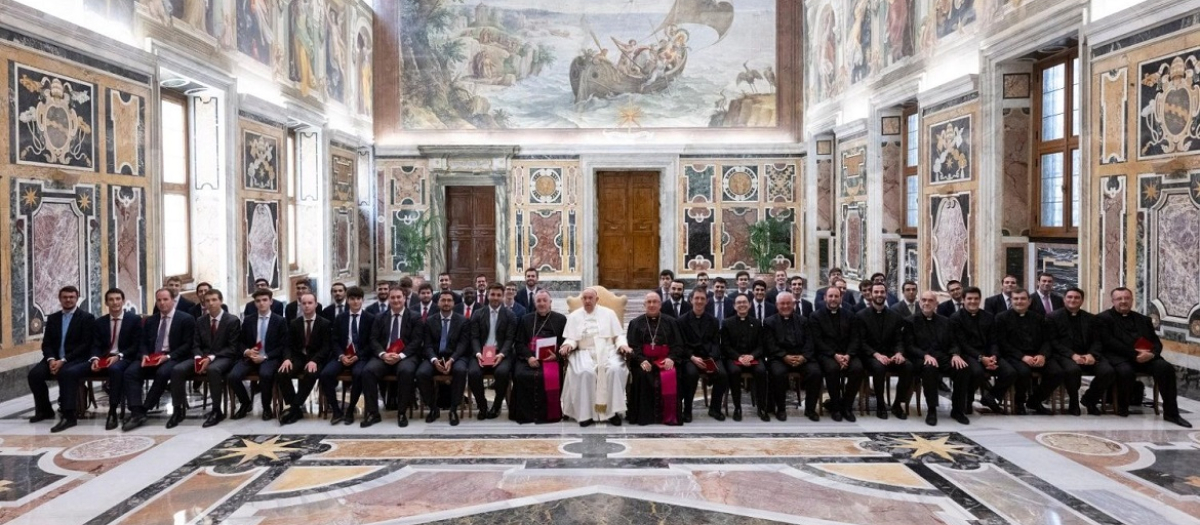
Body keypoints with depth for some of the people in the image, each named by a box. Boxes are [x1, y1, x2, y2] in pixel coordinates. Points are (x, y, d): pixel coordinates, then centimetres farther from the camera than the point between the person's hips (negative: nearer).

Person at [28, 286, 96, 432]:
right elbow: (46, 343, 10)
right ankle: (45, 410, 3)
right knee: (34, 373, -20)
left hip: (77, 360, -6)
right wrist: (51, 359, -11)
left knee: (67, 373, -36)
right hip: (55, 359, 6)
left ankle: (68, 415, -37)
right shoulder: (52, 318, 16)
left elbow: (85, 345, -9)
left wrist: (64, 360, -19)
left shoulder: (87, 318, -1)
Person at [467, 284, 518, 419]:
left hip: (501, 353, -1)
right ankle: (482, 406, -5)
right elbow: (474, 337, 4)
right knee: (473, 372, -28)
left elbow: (509, 338, -1)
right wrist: (478, 354, -14)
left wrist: (501, 354, -18)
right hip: (481, 352, 1)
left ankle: (496, 406, -8)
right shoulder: (478, 313, 10)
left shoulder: (510, 315, 6)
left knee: (502, 372, -32)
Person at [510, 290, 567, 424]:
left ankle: (548, 413, -15)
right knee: (521, 375, -28)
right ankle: (525, 413, -16)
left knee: (550, 377, -32)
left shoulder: (560, 319, 13)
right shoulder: (526, 319, 18)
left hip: (551, 359, -2)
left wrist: (556, 355, -12)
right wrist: (529, 357, -9)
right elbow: (519, 343, 10)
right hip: (529, 358, 2)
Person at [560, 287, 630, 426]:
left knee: (615, 369, -32)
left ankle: (613, 411, -21)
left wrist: (623, 345, -10)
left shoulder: (608, 313, 12)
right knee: (585, 372, -34)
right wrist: (568, 345, -15)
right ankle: (586, 412, -24)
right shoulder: (574, 316, 12)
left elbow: (618, 335, 10)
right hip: (585, 353, 0)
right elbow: (571, 339, 7)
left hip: (608, 351, 1)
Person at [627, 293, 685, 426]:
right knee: (642, 375, -31)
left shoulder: (669, 322, 15)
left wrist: (671, 358, -12)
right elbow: (632, 346, 4)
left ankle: (669, 415, -19)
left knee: (670, 376, -30)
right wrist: (641, 360, -14)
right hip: (643, 360, 0)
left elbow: (678, 345, 8)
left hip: (664, 360, 0)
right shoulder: (636, 323, 14)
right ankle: (644, 415, -21)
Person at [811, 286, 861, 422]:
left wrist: (848, 355, -13)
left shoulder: (849, 315, 15)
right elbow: (818, 341, -5)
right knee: (832, 368, -35)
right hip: (826, 354, -3)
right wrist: (834, 355, -18)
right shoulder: (817, 316, 5)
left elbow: (854, 339, 7)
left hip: (847, 354, 3)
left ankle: (846, 406, -11)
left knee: (858, 368, -28)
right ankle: (835, 406, -15)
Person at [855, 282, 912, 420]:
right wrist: (876, 354, -22)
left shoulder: (895, 316, 11)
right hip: (870, 356, -3)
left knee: (908, 366, -27)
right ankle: (880, 405, -17)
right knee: (879, 366, -37)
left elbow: (899, 340, 6)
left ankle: (897, 404, -9)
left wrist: (899, 353, -16)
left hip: (890, 355, 3)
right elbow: (861, 342, -6)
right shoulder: (861, 316, 1)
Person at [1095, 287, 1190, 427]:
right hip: (1119, 357, -5)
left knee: (1166, 367, -24)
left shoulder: (1143, 319, 24)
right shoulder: (1103, 318, 6)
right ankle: (1122, 406, -9)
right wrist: (1134, 353, -17)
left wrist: (1152, 353, -9)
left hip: (1145, 356, 5)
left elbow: (1156, 342, 15)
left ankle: (1171, 413, -18)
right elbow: (1109, 342, -7)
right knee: (1126, 371, -37)